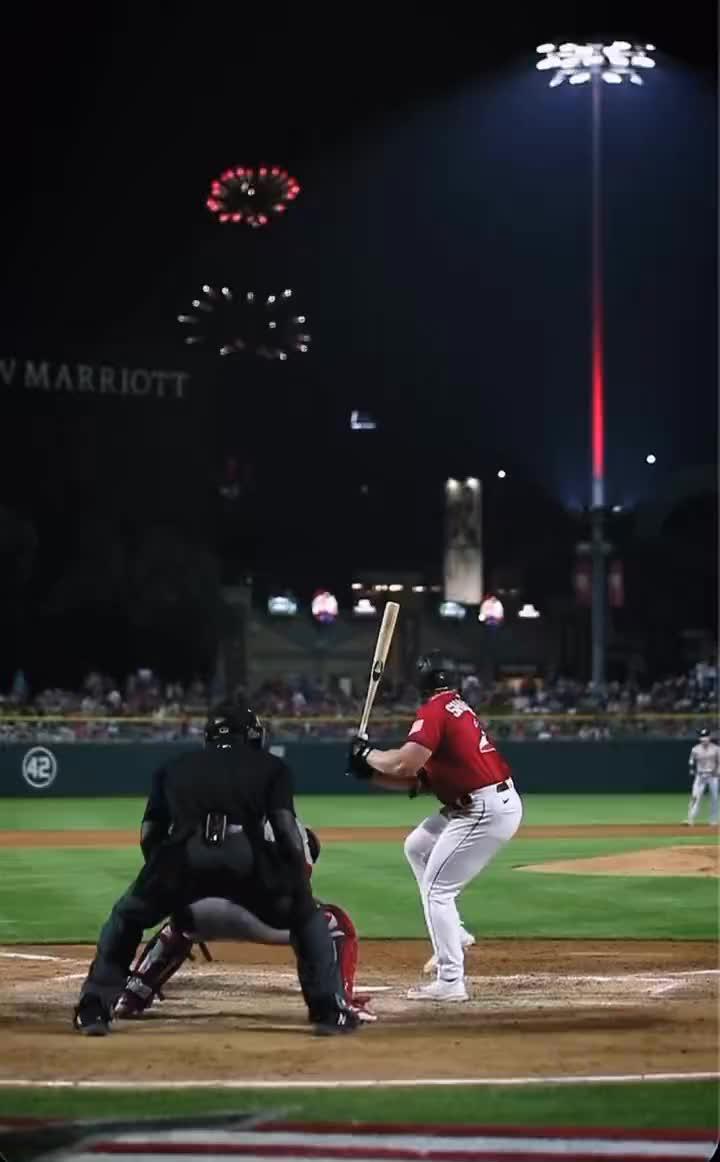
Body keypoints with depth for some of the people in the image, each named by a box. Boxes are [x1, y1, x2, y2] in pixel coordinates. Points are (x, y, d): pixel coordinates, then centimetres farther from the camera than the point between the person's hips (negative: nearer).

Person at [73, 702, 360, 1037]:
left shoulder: (174, 767, 32)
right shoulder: (271, 766, 26)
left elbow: (148, 837, 25)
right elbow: (286, 830, 10)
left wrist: (169, 880, 38)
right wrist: (300, 889, 14)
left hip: (181, 853, 1)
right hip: (244, 855, -1)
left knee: (126, 918, 28)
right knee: (307, 916, 25)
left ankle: (93, 1009, 17)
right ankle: (329, 1011, 14)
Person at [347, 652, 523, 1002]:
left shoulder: (434, 711, -12)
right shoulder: (456, 708, 16)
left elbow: (404, 765, -23)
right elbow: (418, 778, 17)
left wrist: (366, 754, -5)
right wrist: (370, 771, 13)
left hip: (486, 811, -10)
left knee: (436, 889, -5)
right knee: (417, 847, 25)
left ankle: (451, 982, -5)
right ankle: (451, 938, 25)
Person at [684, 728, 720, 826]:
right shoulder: (695, 749, 2)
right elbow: (692, 763, 10)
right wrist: (692, 773, 1)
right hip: (700, 776, 0)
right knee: (695, 797, -11)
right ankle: (690, 819, -16)